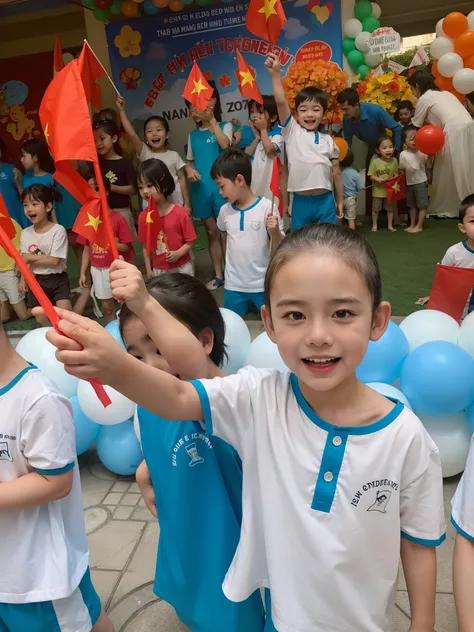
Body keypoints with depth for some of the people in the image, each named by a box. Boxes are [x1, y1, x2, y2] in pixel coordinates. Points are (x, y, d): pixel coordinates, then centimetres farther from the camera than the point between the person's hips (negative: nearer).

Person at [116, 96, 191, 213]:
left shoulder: (174, 155, 1)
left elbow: (182, 179, 2)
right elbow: (131, 133, -13)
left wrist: (187, 203, -2)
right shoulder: (145, 154, -1)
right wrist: (122, 111, -18)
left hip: (175, 204, 0)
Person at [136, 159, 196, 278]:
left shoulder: (180, 213, -14)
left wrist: (178, 254, -22)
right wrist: (149, 269, 4)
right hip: (158, 270, 3)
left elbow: (190, 241, -8)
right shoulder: (143, 216, -3)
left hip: (181, 268, -3)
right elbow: (146, 246, 4)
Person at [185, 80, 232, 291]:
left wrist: (212, 120, -11)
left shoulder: (225, 126, 2)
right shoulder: (193, 135, 13)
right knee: (211, 232, 11)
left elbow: (225, 145, -18)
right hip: (201, 189, 4)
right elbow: (189, 161, 17)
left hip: (221, 187, -4)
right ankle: (218, 275, 20)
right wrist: (189, 170, -6)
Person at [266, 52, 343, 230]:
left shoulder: (327, 140, 9)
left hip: (325, 201, 2)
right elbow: (280, 101, -12)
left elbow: (336, 172, 13)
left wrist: (340, 201, 13)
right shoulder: (292, 131, 2)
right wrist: (276, 73, -22)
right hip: (301, 202, -2)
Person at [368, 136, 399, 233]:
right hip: (378, 190, -2)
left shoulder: (394, 160, -6)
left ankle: (390, 225, 28)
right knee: (376, 209, 11)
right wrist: (378, 179, -27)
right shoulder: (375, 162, -15)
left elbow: (396, 174, 4)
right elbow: (371, 176, -10)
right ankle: (374, 225, 27)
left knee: (391, 208, 13)